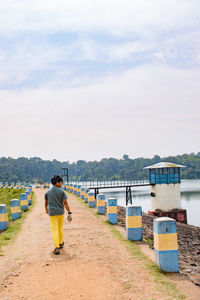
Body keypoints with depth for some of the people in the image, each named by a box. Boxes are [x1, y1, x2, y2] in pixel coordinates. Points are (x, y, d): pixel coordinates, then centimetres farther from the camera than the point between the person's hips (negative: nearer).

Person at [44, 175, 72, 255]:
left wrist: (46, 209, 35)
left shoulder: (47, 192, 1)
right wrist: (69, 213, -9)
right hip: (61, 212, 1)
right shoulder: (61, 191, -4)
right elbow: (65, 203, -10)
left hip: (52, 213, -1)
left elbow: (46, 202, 16)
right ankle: (60, 243, 35)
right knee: (60, 228, 19)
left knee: (54, 230, -4)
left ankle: (56, 248, -15)